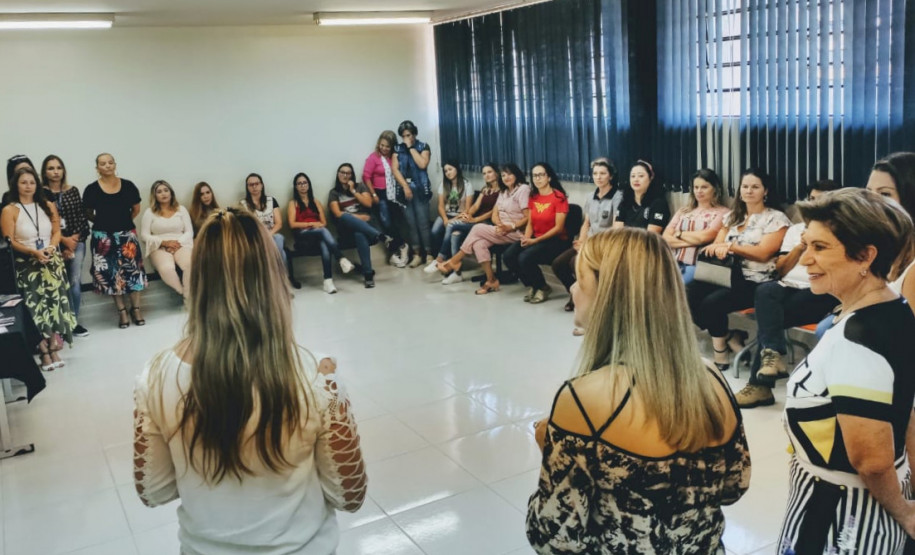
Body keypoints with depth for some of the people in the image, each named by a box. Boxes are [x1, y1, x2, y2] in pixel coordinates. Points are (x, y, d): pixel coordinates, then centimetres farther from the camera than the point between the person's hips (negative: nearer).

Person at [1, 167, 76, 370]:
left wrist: (50, 247, -9)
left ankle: (51, 348, -10)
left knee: (53, 294, -14)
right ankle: (47, 350, -11)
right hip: (26, 262, -3)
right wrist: (34, 252, -17)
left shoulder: (48, 206, 12)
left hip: (51, 260, 3)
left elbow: (57, 232, 11)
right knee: (35, 301, -15)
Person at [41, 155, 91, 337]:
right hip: (55, 244, -2)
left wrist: (75, 239, -5)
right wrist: (64, 240, -11)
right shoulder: (41, 193, -2)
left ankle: (74, 321, 8)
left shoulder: (73, 191, 9)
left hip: (77, 241, 2)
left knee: (75, 282, -1)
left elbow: (82, 217, 7)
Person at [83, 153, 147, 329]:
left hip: (127, 234, 1)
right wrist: (104, 222, 4)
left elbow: (136, 209, 10)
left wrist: (123, 222, 10)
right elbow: (88, 214, 5)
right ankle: (122, 310, 12)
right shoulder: (92, 189, -5)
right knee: (111, 273, 2)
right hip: (103, 237, -1)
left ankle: (136, 308, 12)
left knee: (132, 270, 0)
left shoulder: (128, 186, -1)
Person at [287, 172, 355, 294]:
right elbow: (292, 224, -1)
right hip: (302, 235, -3)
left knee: (324, 244, -36)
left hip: (318, 232, 3)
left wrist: (318, 225, -8)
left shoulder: (316, 202, 24)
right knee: (323, 231, -37)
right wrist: (311, 224, -10)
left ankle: (328, 280, -48)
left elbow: (324, 222, 16)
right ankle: (342, 259, -48)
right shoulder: (293, 203, 12)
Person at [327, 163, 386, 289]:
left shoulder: (360, 186, 16)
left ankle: (368, 273, -46)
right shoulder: (334, 193, 12)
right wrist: (357, 217, -10)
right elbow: (338, 214, -1)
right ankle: (379, 236, -48)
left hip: (365, 222, 0)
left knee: (359, 234, -40)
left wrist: (353, 191, 1)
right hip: (347, 226, 0)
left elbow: (368, 204, 1)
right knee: (345, 217, -40)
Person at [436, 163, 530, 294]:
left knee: (478, 229, -20)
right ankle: (491, 280, -21)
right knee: (478, 243, -22)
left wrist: (510, 227, -22)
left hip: (516, 233, -7)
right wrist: (499, 224, -10)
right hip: (502, 231, 7)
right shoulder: (503, 191, 20)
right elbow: (494, 214, 12)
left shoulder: (523, 189, -5)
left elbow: (528, 218, -12)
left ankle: (454, 261, -8)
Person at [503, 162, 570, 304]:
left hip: (556, 241, -7)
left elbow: (558, 228, -15)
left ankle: (543, 288, -1)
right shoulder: (533, 197, 10)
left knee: (525, 258, -30)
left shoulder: (559, 197, -11)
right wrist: (526, 238, -11)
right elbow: (530, 223, 12)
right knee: (509, 255, -17)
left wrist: (535, 240, -20)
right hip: (535, 239, 7)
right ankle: (532, 285, 6)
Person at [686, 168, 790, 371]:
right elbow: (717, 243, 10)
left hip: (755, 283, -6)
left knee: (712, 302, -30)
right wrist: (717, 248, -15)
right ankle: (727, 338, -6)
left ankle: (720, 350, -6)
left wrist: (730, 246, -19)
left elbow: (763, 253, -12)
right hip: (728, 275, 6)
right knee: (688, 293, -21)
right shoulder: (732, 216, 19)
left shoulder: (776, 218, -1)